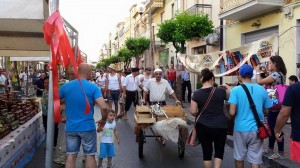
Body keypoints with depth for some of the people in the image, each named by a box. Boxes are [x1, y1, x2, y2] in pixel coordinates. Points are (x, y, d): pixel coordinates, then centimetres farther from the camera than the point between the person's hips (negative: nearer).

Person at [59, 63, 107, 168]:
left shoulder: (65, 86, 0)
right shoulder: (93, 87, -11)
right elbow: (103, 107, -20)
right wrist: (103, 120, -1)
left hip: (70, 127, 3)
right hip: (88, 127, -3)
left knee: (70, 156, 11)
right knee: (90, 156, 10)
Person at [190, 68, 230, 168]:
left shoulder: (197, 93, -6)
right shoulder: (221, 91, -7)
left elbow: (193, 112, -7)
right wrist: (227, 87, 25)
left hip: (203, 127, 1)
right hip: (220, 126, 0)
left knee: (207, 152, 13)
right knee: (219, 150, 15)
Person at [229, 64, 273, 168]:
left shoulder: (236, 90, -10)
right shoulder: (262, 90, 1)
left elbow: (232, 112, -16)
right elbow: (266, 111, 10)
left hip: (241, 128, -2)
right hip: (257, 129, 2)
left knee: (239, 157, 17)